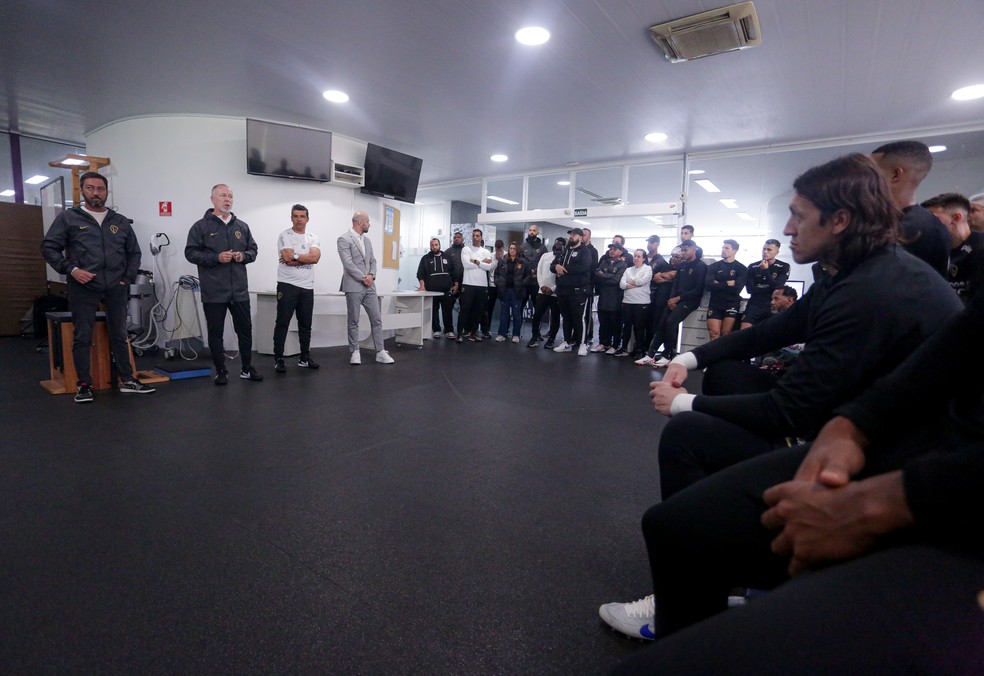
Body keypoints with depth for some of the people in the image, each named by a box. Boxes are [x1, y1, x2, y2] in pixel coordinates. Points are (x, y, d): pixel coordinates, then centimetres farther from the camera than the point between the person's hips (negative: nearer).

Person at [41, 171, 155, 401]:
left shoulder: (120, 221, 13)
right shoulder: (68, 218, 4)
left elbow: (134, 252, 17)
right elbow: (49, 247, 2)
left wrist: (128, 278, 6)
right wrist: (70, 269, -12)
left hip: (116, 288, 3)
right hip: (83, 288, -2)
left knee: (119, 335, 8)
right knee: (82, 337, 2)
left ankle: (127, 381, 15)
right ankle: (84, 385, 10)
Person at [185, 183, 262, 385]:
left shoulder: (242, 226, 11)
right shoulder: (201, 226, 0)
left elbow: (253, 250, 16)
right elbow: (191, 253, -4)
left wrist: (244, 256, -6)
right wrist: (216, 257, -17)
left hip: (239, 290, 3)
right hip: (213, 291, -3)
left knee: (245, 330, 8)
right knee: (216, 333, 6)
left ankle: (247, 368, 21)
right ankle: (221, 371, 17)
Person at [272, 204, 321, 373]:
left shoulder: (313, 238, 9)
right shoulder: (285, 236, -3)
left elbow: (315, 257, -9)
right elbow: (288, 258, -18)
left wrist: (294, 256, -11)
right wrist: (306, 258, -8)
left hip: (307, 287, 5)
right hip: (287, 285, -4)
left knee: (305, 324, 10)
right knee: (282, 323, -1)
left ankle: (304, 358, 20)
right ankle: (278, 359, 6)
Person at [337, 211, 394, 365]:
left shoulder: (367, 240, 16)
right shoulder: (344, 239, -7)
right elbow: (348, 263, -15)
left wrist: (371, 275, -4)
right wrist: (363, 278, -12)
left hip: (369, 286, 7)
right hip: (354, 286, -6)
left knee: (376, 319, 4)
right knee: (353, 321, 2)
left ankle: (380, 352, 8)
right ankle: (355, 352, 12)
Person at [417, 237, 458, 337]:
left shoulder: (447, 257, 12)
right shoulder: (425, 258, 7)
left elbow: (454, 272, 13)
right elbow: (420, 274, 1)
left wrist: (456, 285, 5)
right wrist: (422, 286, -11)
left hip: (446, 291, 1)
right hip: (431, 291, 0)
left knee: (447, 312, 1)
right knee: (434, 312, 4)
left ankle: (450, 331, 8)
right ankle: (436, 331, 13)